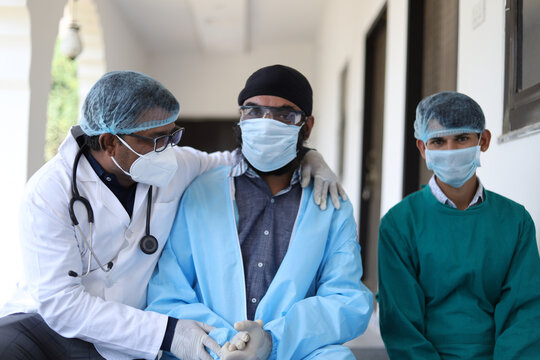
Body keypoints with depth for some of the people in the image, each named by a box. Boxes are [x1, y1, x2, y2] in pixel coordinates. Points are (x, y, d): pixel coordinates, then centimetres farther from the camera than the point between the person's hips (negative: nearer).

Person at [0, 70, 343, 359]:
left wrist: (305, 156, -3)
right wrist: (166, 332, -25)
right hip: (44, 320, -5)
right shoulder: (50, 191, -16)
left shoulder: (175, 167, -2)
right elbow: (59, 301, -20)